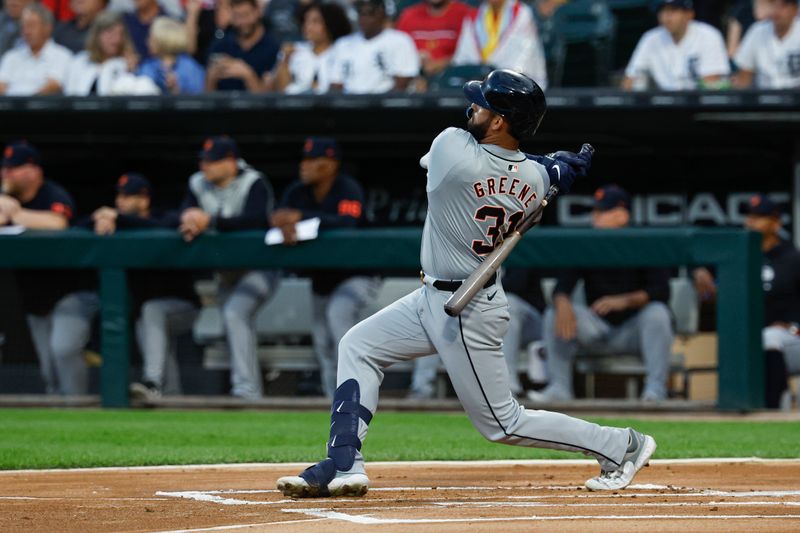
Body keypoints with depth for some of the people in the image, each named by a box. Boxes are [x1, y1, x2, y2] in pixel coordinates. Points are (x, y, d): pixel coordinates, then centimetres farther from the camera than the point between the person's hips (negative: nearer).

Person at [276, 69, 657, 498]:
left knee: (503, 423, 1)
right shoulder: (535, 179, -6)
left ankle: (622, 446, 10)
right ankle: (344, 465, 11)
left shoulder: (452, 147, -25)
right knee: (357, 346, 13)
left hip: (467, 315, -9)